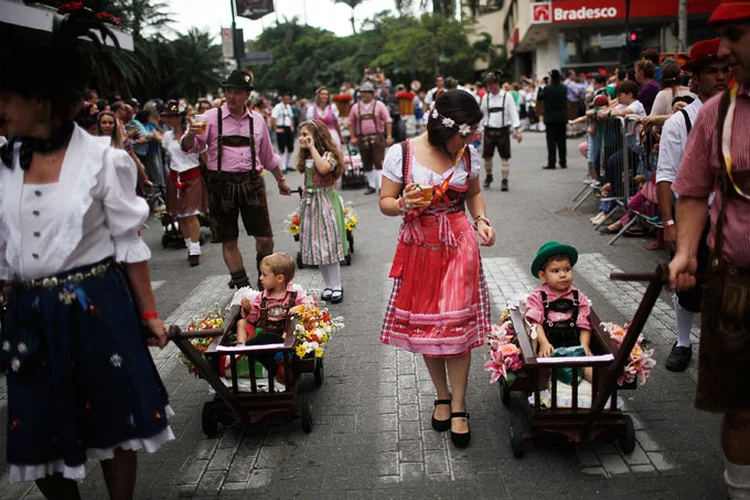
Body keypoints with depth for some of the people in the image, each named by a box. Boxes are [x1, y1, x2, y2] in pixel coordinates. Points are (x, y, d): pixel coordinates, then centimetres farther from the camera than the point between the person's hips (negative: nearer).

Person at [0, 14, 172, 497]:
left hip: (97, 308, -4)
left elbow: (129, 244, -5)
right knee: (40, 435, 15)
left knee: (113, 423, 11)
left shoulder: (102, 159, -10)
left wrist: (149, 313, -1)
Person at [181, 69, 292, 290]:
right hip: (221, 185, -2)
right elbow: (190, 148, -6)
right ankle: (242, 287, 20)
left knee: (265, 238, 1)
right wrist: (190, 134, -28)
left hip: (251, 183, 2)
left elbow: (268, 155, 20)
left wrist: (281, 180, 25)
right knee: (229, 241, 6)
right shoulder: (211, 117, -1)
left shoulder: (257, 120, 9)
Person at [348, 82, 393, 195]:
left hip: (377, 138, -3)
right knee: (367, 164, 8)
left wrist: (389, 136, -8)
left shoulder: (379, 105, 1)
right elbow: (351, 123, 14)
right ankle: (371, 185, 19)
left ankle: (381, 186, -7)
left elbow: (388, 121, -1)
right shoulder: (356, 107, 9)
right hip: (362, 138, 3)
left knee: (379, 163, -9)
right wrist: (352, 137, 4)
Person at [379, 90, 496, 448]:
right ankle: (442, 397, 28)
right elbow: (385, 203, -2)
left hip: (459, 245, 1)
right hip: (418, 247, -1)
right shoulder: (401, 154, -9)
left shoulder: (468, 154, 0)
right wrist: (403, 204, -24)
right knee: (425, 324, 7)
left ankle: (458, 408, 10)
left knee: (457, 324, -3)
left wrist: (481, 220, -2)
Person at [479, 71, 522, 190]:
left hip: (503, 130, -2)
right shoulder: (486, 97, 6)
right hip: (489, 130, 3)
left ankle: (504, 180, 8)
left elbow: (513, 113, -4)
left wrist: (517, 131, -10)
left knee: (505, 157, 0)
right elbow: (481, 113, 11)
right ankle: (488, 175, 29)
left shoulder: (507, 97, -3)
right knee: (487, 156, 5)